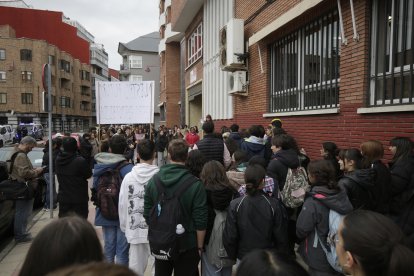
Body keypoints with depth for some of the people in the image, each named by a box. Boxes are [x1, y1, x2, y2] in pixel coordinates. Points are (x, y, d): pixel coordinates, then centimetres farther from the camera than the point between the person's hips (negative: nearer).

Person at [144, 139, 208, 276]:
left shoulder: (153, 181, -7)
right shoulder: (195, 185, -20)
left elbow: (147, 215, 1)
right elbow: (200, 222, -17)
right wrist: (200, 246, -3)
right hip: (187, 246, -3)